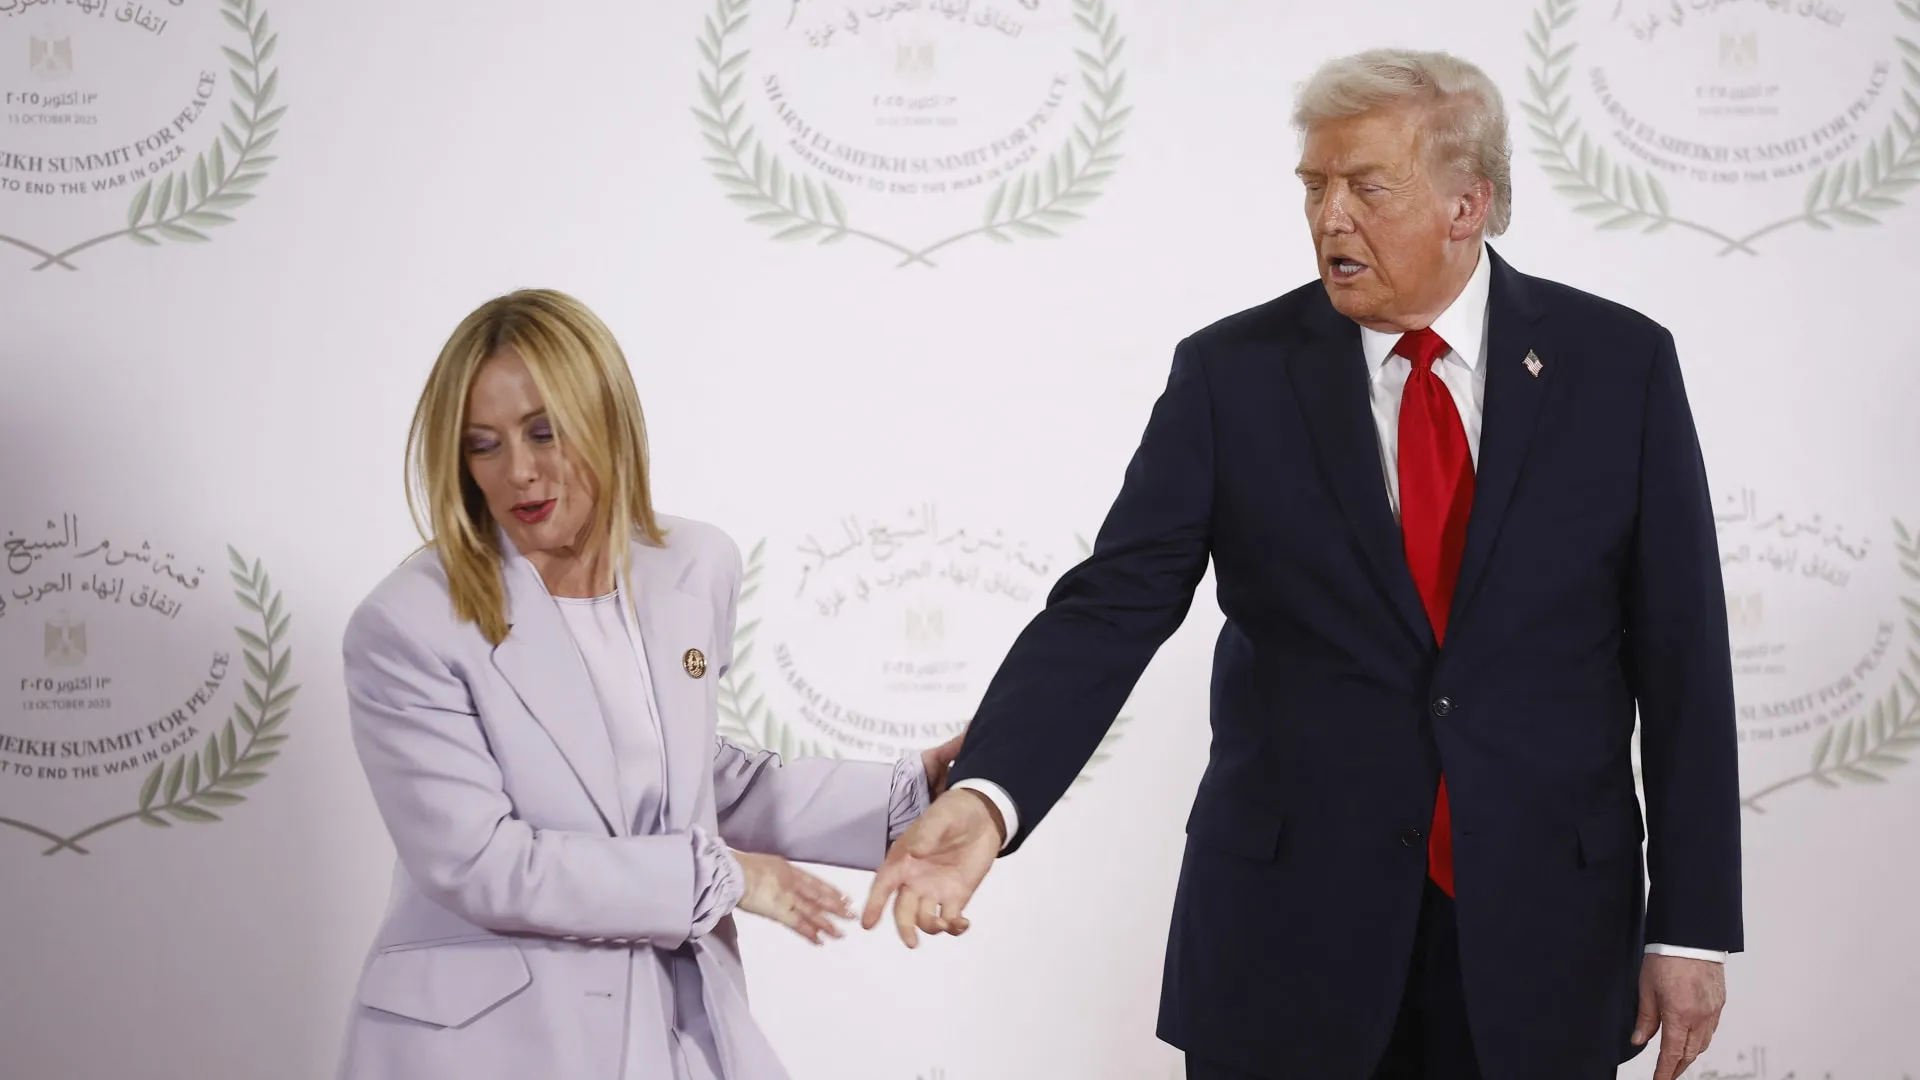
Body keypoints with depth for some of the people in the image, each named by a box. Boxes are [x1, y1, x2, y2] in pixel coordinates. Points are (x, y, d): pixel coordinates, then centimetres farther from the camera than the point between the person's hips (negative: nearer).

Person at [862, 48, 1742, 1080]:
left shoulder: (1618, 364, -1)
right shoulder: (1232, 374, -2)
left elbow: (1681, 652, 0)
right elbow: (1111, 607, -8)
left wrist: (1690, 926, -1)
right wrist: (986, 795, -25)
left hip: (1543, 925, 1)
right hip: (1288, 927, 0)